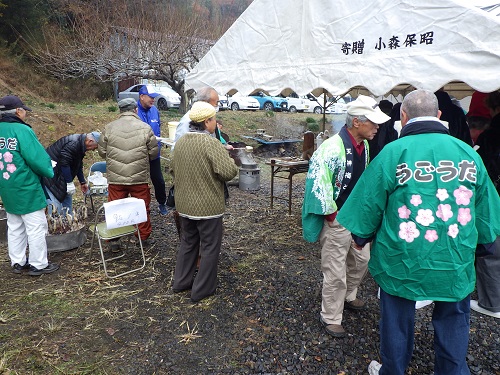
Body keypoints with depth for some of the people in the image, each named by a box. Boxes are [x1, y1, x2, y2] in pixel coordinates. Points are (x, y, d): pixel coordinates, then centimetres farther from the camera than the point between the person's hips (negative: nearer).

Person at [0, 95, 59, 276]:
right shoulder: (22, 130, -18)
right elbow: (37, 158, -20)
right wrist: (49, 173, -3)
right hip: (27, 189, -8)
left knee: (15, 228, 18)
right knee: (36, 228, 2)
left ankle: (18, 262, 29)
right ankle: (38, 264, 11)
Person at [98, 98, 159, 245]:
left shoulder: (109, 128, 0)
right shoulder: (145, 128, -5)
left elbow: (102, 152, 7)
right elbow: (154, 153, 0)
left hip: (115, 178, 1)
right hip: (140, 178, -1)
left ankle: (113, 240, 20)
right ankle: (143, 237, 24)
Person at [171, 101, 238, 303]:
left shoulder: (181, 141, 4)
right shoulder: (211, 143, -20)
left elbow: (173, 169, 14)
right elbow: (229, 172, -23)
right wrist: (230, 160, -3)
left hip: (184, 204, 7)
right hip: (208, 206, -7)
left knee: (188, 242, 22)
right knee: (210, 247, 8)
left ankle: (181, 281, 33)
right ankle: (202, 289, 18)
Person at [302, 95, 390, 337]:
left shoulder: (364, 145, 3)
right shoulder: (333, 148, -25)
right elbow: (317, 183, -25)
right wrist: (331, 215, -17)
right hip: (336, 220, -8)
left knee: (361, 260, 23)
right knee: (336, 273, 3)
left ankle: (348, 297, 49)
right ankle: (330, 318, 24)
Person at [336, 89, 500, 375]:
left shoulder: (393, 152, -13)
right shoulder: (468, 153, -2)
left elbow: (369, 204, -7)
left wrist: (361, 237, 11)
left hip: (403, 260, -2)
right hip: (456, 263, 3)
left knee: (398, 320, 17)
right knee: (453, 321, 21)